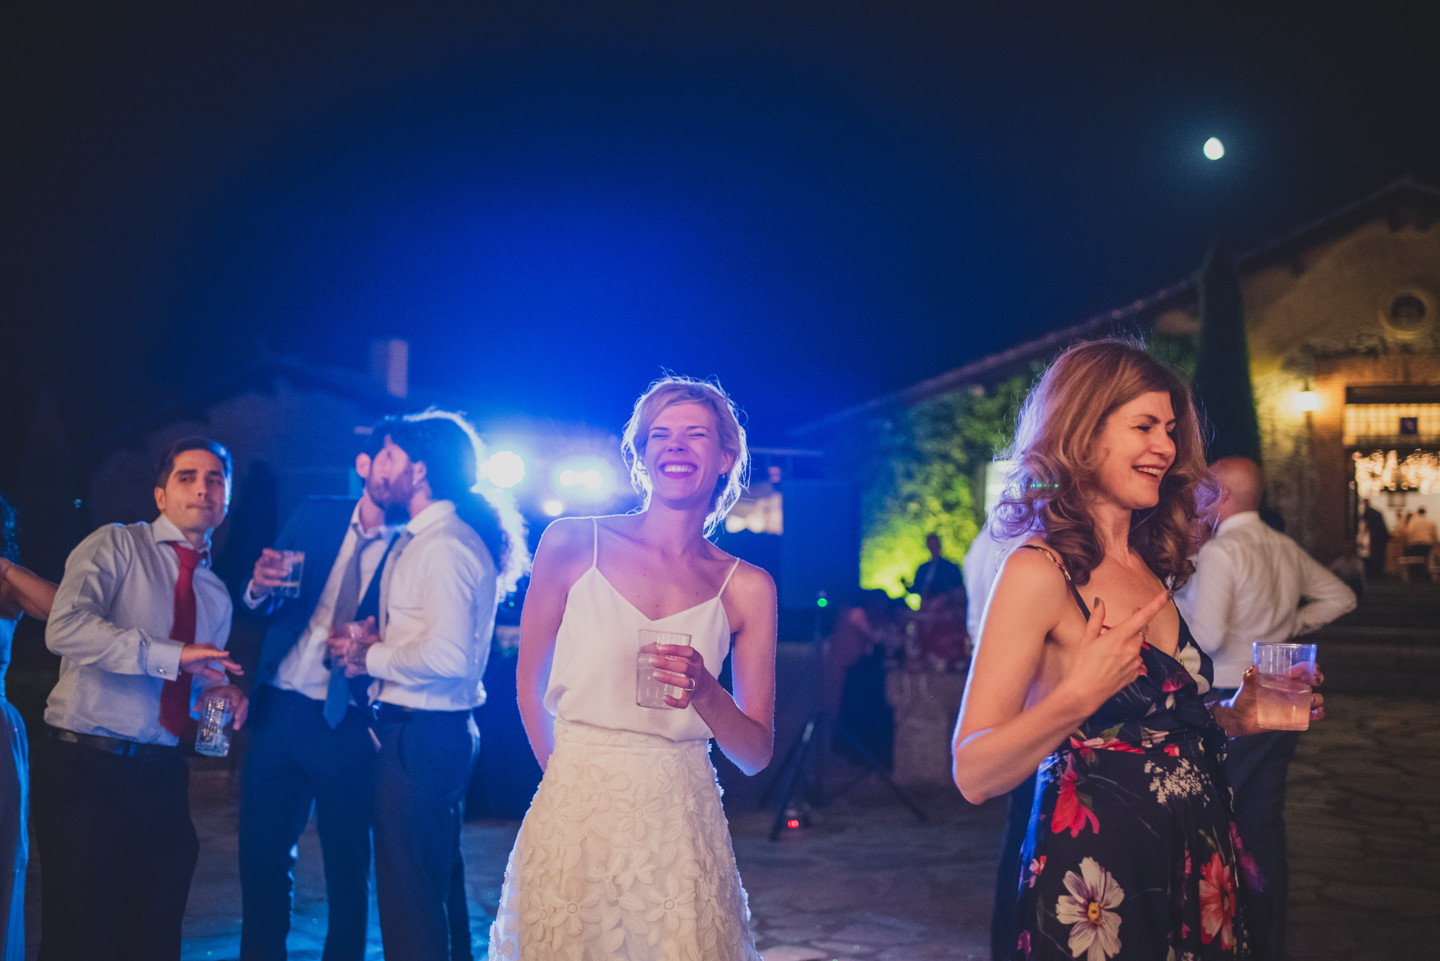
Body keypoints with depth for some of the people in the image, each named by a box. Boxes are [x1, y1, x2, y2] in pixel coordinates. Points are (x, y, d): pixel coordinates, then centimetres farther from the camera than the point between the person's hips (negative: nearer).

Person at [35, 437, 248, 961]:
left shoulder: (216, 593, 16)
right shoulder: (115, 546, -2)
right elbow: (65, 627, -19)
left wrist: (218, 695, 1)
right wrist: (172, 656, -22)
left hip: (162, 778, 6)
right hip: (85, 767, -5)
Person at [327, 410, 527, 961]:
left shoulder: (446, 544, -18)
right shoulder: (423, 539, 15)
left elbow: (446, 656, -27)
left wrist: (369, 657, -13)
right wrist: (375, 642, 5)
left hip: (422, 735, -11)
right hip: (435, 731, 11)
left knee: (409, 891, -3)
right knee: (439, 883, 21)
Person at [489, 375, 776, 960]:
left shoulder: (747, 588, 2)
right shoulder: (571, 543, -1)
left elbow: (757, 755, 2)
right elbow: (531, 688, 8)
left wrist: (705, 693, -16)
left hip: (681, 824, 1)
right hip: (575, 817, -1)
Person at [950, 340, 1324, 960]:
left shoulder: (1151, 568, 9)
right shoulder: (1040, 571, -14)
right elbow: (974, 773, -19)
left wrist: (1232, 720, 5)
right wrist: (1077, 696, -31)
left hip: (1193, 874, 8)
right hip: (1095, 880, -8)